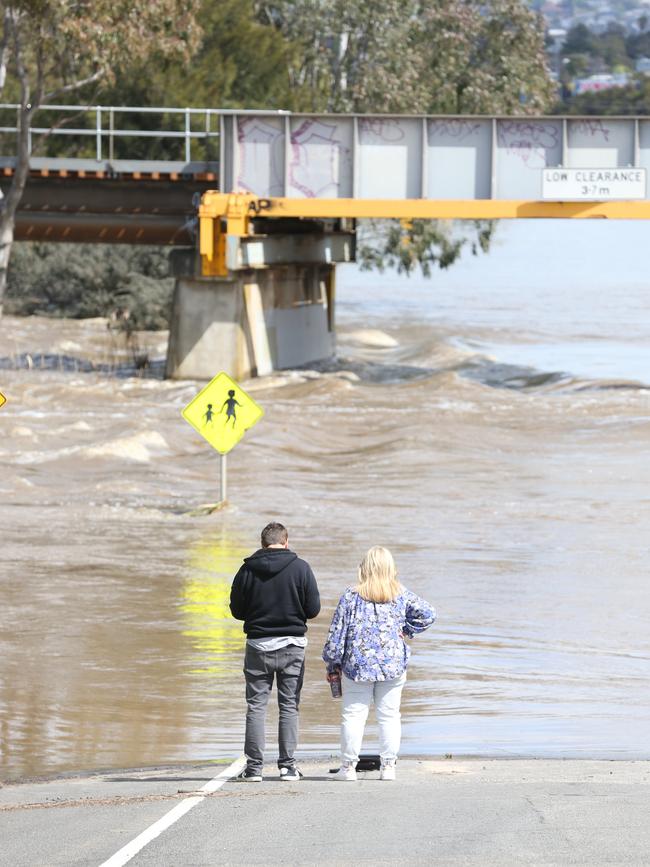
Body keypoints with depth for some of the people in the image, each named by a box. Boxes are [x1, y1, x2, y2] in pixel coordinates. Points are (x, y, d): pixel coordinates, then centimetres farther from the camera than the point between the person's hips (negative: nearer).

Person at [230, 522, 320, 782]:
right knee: (289, 706, 6)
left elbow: (237, 610, 2)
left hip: (258, 643, 0)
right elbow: (313, 609, -4)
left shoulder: (247, 570, -3)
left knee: (256, 706, 5)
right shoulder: (300, 568, -6)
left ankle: (254, 767, 2)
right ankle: (287, 765, 4)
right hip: (292, 643, 0)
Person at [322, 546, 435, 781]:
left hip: (357, 665, -2)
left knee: (353, 716, 4)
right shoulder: (401, 595, 0)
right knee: (389, 716, 7)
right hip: (393, 665, 2)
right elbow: (427, 614, 1)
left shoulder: (351, 596, -5)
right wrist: (406, 629, 12)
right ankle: (388, 766, 6)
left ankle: (348, 766, 4)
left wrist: (332, 665, 7)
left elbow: (336, 634, -3)